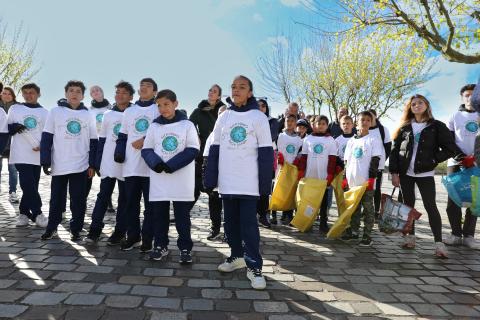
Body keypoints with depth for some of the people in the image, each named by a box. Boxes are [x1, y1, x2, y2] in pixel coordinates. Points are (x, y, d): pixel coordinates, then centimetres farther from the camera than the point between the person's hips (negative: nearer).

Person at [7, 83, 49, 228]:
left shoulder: (44, 112, 10)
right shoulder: (15, 109, 9)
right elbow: (6, 129, 13)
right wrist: (14, 127, -10)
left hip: (37, 155, 2)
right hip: (21, 154, -1)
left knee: (32, 185, 6)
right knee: (28, 185, -10)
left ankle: (24, 213, 19)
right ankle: (37, 214, -3)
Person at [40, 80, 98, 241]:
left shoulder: (87, 115, 5)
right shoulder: (55, 112, 2)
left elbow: (93, 141, 6)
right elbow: (46, 138, 1)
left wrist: (92, 164, 1)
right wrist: (45, 162, -5)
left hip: (81, 166, 1)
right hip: (59, 165, 0)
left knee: (78, 200, 5)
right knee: (56, 199, 10)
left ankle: (76, 229, 18)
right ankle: (51, 228, 26)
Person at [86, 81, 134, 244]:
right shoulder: (107, 115, 9)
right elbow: (102, 140, 10)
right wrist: (97, 162, 5)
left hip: (127, 164, -2)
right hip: (108, 164, 3)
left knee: (124, 199, 6)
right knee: (103, 196, 6)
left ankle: (120, 231, 15)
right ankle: (95, 229, 13)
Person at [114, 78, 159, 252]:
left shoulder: (159, 110, 5)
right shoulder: (129, 111, 18)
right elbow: (122, 136, 17)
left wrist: (145, 141, -12)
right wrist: (119, 152, 0)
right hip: (131, 165, 4)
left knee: (150, 204, 1)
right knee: (131, 203, 9)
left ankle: (147, 238, 11)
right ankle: (133, 236, 22)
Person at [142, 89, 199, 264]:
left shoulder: (187, 125, 1)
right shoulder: (154, 126, 9)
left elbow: (192, 150, -6)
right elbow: (146, 150, 7)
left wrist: (171, 165, -15)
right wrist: (156, 163, -14)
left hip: (182, 179, -3)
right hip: (158, 179, 3)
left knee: (182, 216, 3)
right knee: (159, 214, 9)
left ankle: (185, 248, 14)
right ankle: (161, 246, 24)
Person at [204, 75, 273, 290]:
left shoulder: (259, 117, -2)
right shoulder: (223, 117, 9)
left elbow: (266, 152, -4)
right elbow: (214, 150, 8)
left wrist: (266, 183, -9)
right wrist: (210, 179, 3)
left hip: (249, 181, -4)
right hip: (227, 181, 4)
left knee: (249, 223, -4)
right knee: (231, 221, 13)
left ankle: (254, 266, 5)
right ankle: (237, 256, 29)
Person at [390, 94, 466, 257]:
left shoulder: (437, 126, 1)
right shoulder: (404, 127, 7)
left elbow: (450, 148, -1)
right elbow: (395, 151, 4)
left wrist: (433, 160, -12)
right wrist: (394, 172, -3)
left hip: (425, 173, -3)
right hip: (405, 172, 3)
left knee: (430, 206, -7)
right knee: (408, 204, 8)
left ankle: (439, 243, -5)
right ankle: (410, 237, 18)